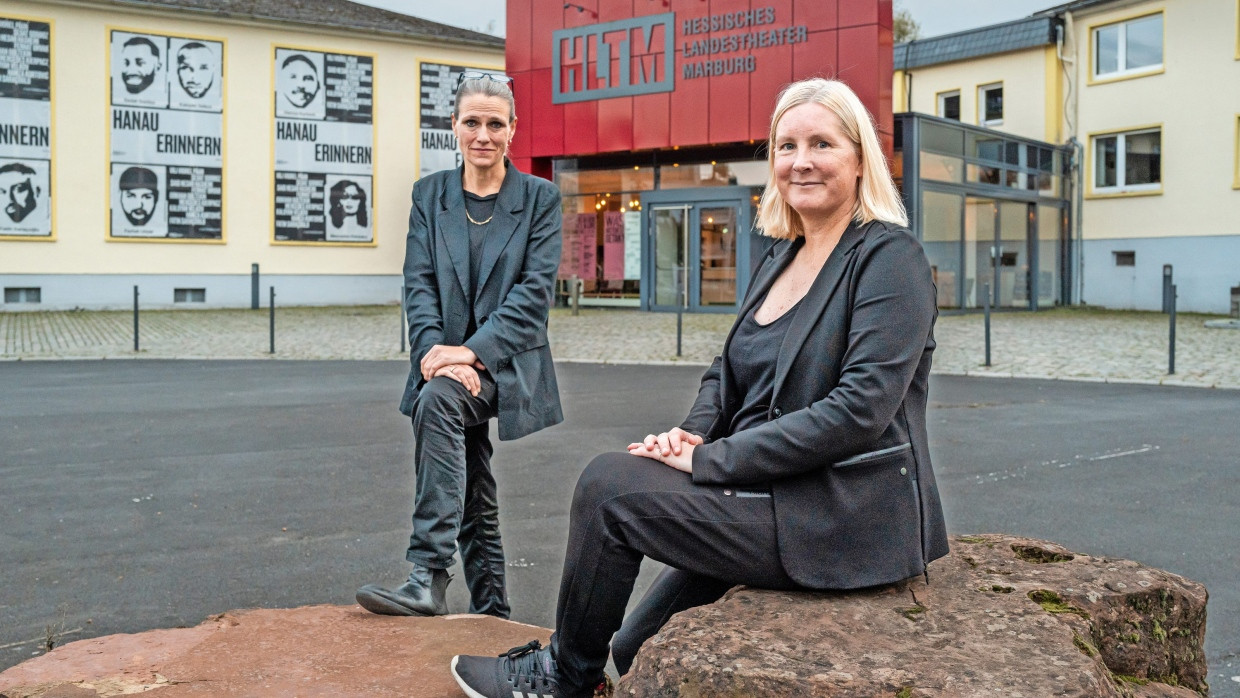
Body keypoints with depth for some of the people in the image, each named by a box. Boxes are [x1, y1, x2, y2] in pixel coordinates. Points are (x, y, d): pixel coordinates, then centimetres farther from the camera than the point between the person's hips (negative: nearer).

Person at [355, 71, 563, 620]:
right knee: (475, 498, 7)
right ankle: (490, 616, 22)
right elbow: (419, 283, 1)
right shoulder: (429, 194, 9)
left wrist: (472, 351, -20)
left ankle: (428, 579, -33)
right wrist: (434, 348, -17)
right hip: (447, 361, 4)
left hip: (506, 363, -4)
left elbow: (534, 290, -9)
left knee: (440, 399, -33)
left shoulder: (540, 198, 1)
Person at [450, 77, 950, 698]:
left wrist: (708, 461, -20)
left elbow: (859, 410, -22)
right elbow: (729, 372, 17)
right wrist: (692, 434, -6)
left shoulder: (889, 257, -12)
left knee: (610, 485, -10)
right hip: (780, 495, 8)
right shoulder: (780, 259, 13)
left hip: (846, 517, -8)